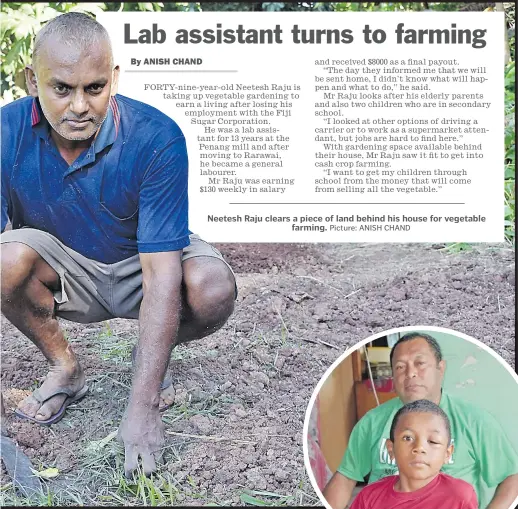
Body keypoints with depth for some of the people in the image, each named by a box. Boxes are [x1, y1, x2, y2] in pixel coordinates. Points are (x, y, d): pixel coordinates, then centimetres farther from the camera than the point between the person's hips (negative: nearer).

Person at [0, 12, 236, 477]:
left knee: (213, 289, -33)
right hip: (65, 272, 2)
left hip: (139, 268, -1)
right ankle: (65, 368, -1)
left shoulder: (157, 138, -29)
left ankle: (155, 358, 3)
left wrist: (142, 405, -36)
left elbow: (161, 277, -33)